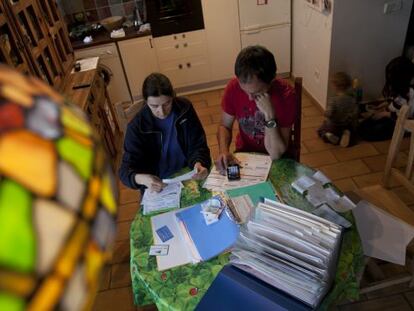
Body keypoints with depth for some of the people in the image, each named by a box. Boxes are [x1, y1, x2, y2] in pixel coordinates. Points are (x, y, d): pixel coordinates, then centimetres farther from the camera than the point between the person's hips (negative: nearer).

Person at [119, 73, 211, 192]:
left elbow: (198, 145, -5)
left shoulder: (184, 108, -7)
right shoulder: (137, 127, -13)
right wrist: (142, 179, -38)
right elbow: (126, 170, -14)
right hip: (157, 184, 0)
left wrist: (199, 164, -28)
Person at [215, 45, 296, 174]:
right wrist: (223, 151, -19)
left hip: (277, 160, -2)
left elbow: (275, 154, -23)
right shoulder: (233, 86, -14)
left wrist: (269, 114, -33)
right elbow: (225, 126, -2)